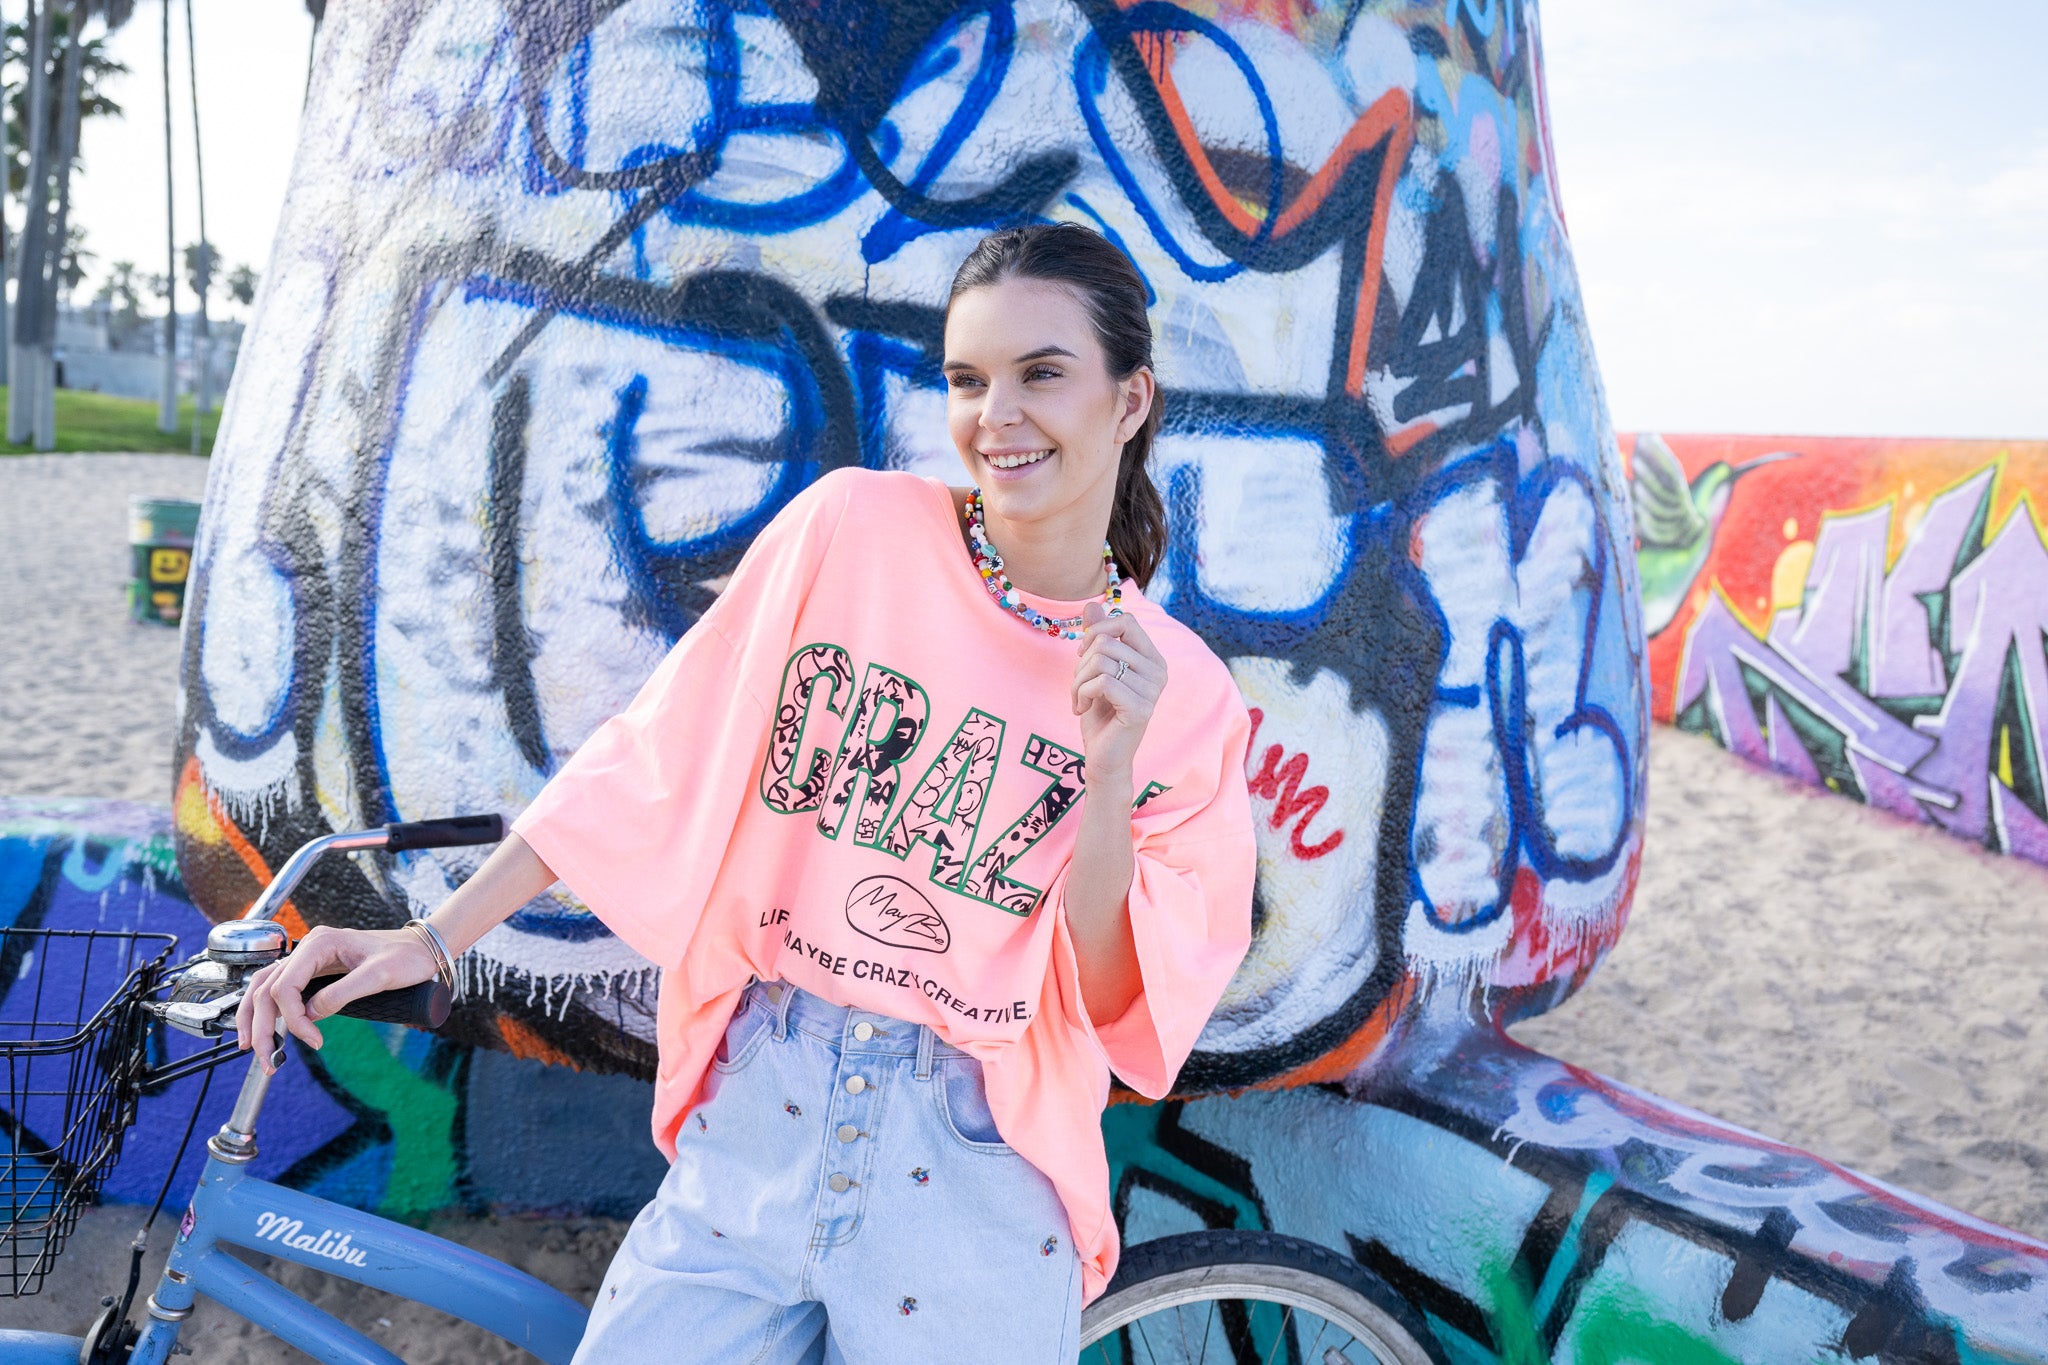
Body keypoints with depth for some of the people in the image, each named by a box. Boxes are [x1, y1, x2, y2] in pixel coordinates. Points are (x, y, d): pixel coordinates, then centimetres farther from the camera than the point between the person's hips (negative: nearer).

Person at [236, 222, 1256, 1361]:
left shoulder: (1188, 696, -2)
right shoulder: (856, 528, -3)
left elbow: (1112, 1012, -5)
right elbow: (656, 759, 1)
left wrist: (1109, 776, -19)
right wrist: (431, 942, -2)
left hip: (969, 1177, 0)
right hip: (754, 1118, 1)